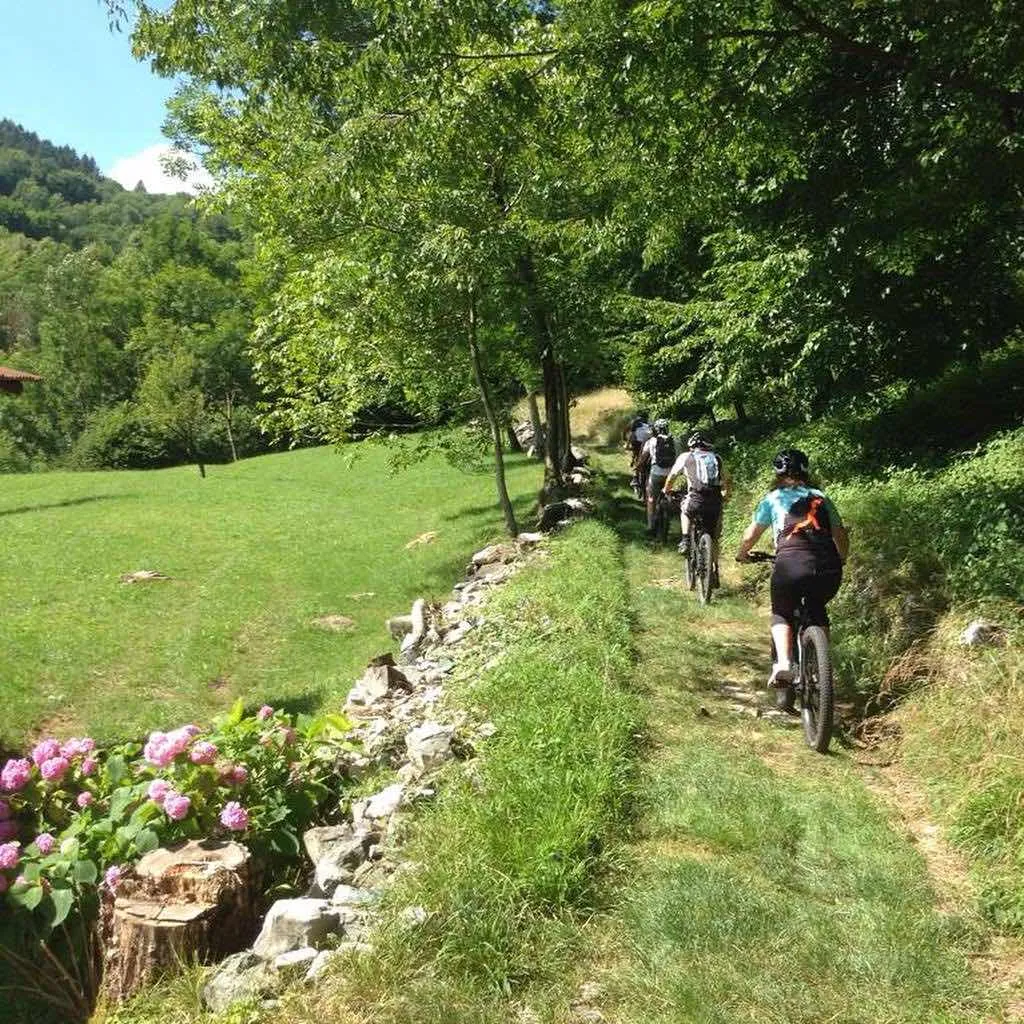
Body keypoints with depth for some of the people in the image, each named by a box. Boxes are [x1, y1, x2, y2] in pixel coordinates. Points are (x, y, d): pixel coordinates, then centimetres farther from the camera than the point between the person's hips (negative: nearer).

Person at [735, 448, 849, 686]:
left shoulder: (773, 498, 16)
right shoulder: (821, 497, 24)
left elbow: (751, 535, 15)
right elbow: (841, 535, 25)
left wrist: (742, 554, 35)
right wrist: (840, 561, 43)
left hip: (791, 565, -3)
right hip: (828, 569, 3)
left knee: (781, 614, 21)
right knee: (816, 611, 31)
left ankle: (783, 663, -2)